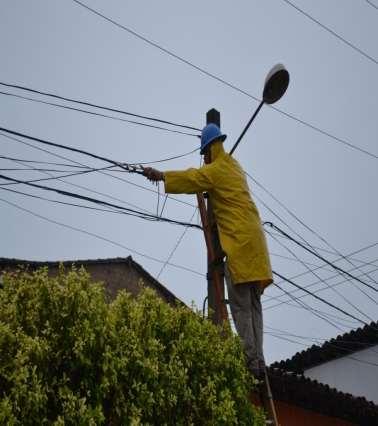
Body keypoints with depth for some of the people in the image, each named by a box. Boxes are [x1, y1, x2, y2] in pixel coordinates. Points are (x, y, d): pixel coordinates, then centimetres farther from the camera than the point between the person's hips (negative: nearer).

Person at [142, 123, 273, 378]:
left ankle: (252, 361, -12)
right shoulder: (233, 166, 22)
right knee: (254, 304, 5)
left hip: (239, 242, -8)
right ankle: (259, 360, 3)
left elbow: (189, 179, -3)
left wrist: (160, 175, 7)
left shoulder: (216, 170, -4)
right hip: (253, 240, 9)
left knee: (241, 306, -8)